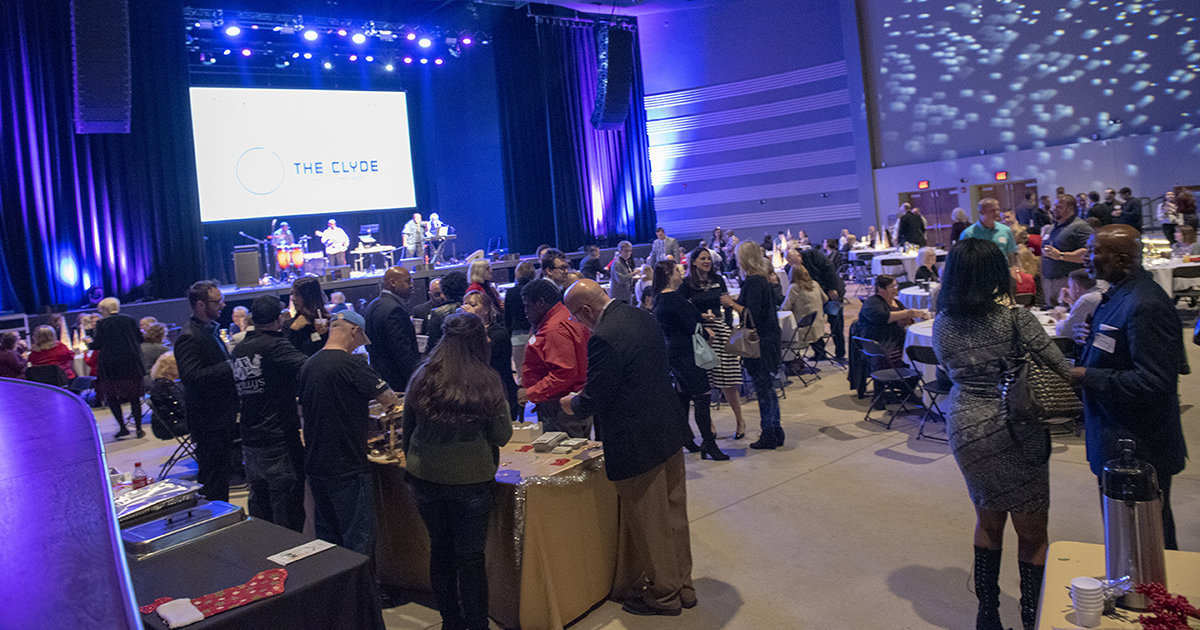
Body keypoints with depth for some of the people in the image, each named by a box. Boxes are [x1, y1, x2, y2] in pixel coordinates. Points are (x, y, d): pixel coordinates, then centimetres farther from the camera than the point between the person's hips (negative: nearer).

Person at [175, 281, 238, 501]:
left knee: (223, 470, 18)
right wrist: (229, 367, -28)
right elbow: (191, 376, -29)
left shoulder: (210, 329, 13)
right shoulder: (189, 337, -18)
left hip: (222, 416, 10)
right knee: (212, 475, -3)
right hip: (208, 419, -10)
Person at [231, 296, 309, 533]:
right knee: (287, 511, 0)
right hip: (280, 440, -8)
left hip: (249, 441, 8)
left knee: (259, 502, 19)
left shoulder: (238, 351, 10)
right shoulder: (274, 346, -14)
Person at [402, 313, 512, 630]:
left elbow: (407, 428, 7)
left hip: (425, 478, 3)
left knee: (440, 548, 17)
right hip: (471, 480, -3)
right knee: (471, 556, 8)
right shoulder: (487, 382, -12)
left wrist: (411, 463, 22)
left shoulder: (422, 378, -4)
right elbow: (502, 436, -6)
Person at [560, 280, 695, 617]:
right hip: (669, 432, 9)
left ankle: (663, 594, 25)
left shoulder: (603, 338, -24)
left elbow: (595, 400, -20)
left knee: (649, 524, 9)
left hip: (638, 442, -9)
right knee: (673, 514, 20)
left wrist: (572, 403, 3)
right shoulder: (642, 317, 4)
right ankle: (682, 584, 35)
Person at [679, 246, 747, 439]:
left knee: (728, 380, 0)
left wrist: (729, 327, 1)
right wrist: (700, 316, -13)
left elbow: (728, 306, 12)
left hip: (720, 330, 2)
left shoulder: (718, 280, 10)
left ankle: (740, 421, 15)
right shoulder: (687, 284, 0)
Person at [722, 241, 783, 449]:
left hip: (759, 344, -10)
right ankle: (775, 433, 25)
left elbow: (753, 316, -24)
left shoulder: (753, 282, -19)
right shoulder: (763, 279, 11)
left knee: (763, 389, 0)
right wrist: (735, 302, 19)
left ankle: (769, 436, 8)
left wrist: (732, 304, -13)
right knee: (768, 389, 16)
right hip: (769, 341, 10)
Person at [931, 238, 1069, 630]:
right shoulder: (1016, 319, -15)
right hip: (1016, 431, -4)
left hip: (965, 428, 4)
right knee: (1032, 531, 11)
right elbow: (1062, 369, -14)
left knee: (988, 520, 22)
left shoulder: (942, 324, -3)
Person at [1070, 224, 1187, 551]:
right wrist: (1090, 338, 3)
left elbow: (1152, 383, -27)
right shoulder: (1119, 294, 8)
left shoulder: (1146, 306, -24)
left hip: (1139, 448, -10)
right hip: (1117, 438, 10)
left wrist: (1086, 376, -22)